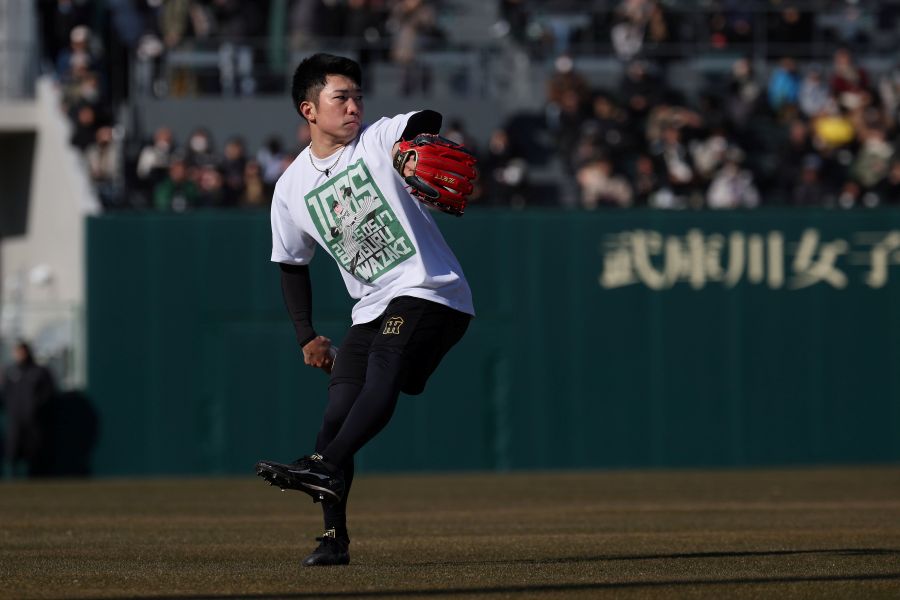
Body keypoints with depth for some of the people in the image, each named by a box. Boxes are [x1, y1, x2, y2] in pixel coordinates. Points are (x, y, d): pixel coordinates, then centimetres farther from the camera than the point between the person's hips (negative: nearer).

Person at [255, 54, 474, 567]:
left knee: (382, 373, -29)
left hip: (430, 292, -5)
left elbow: (427, 122, -25)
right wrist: (307, 336, 10)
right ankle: (336, 536, 0)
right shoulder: (292, 188, 9)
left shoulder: (381, 139, -4)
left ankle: (326, 467, -42)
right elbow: (293, 265, 19)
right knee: (338, 412, -5)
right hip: (372, 309, 5)